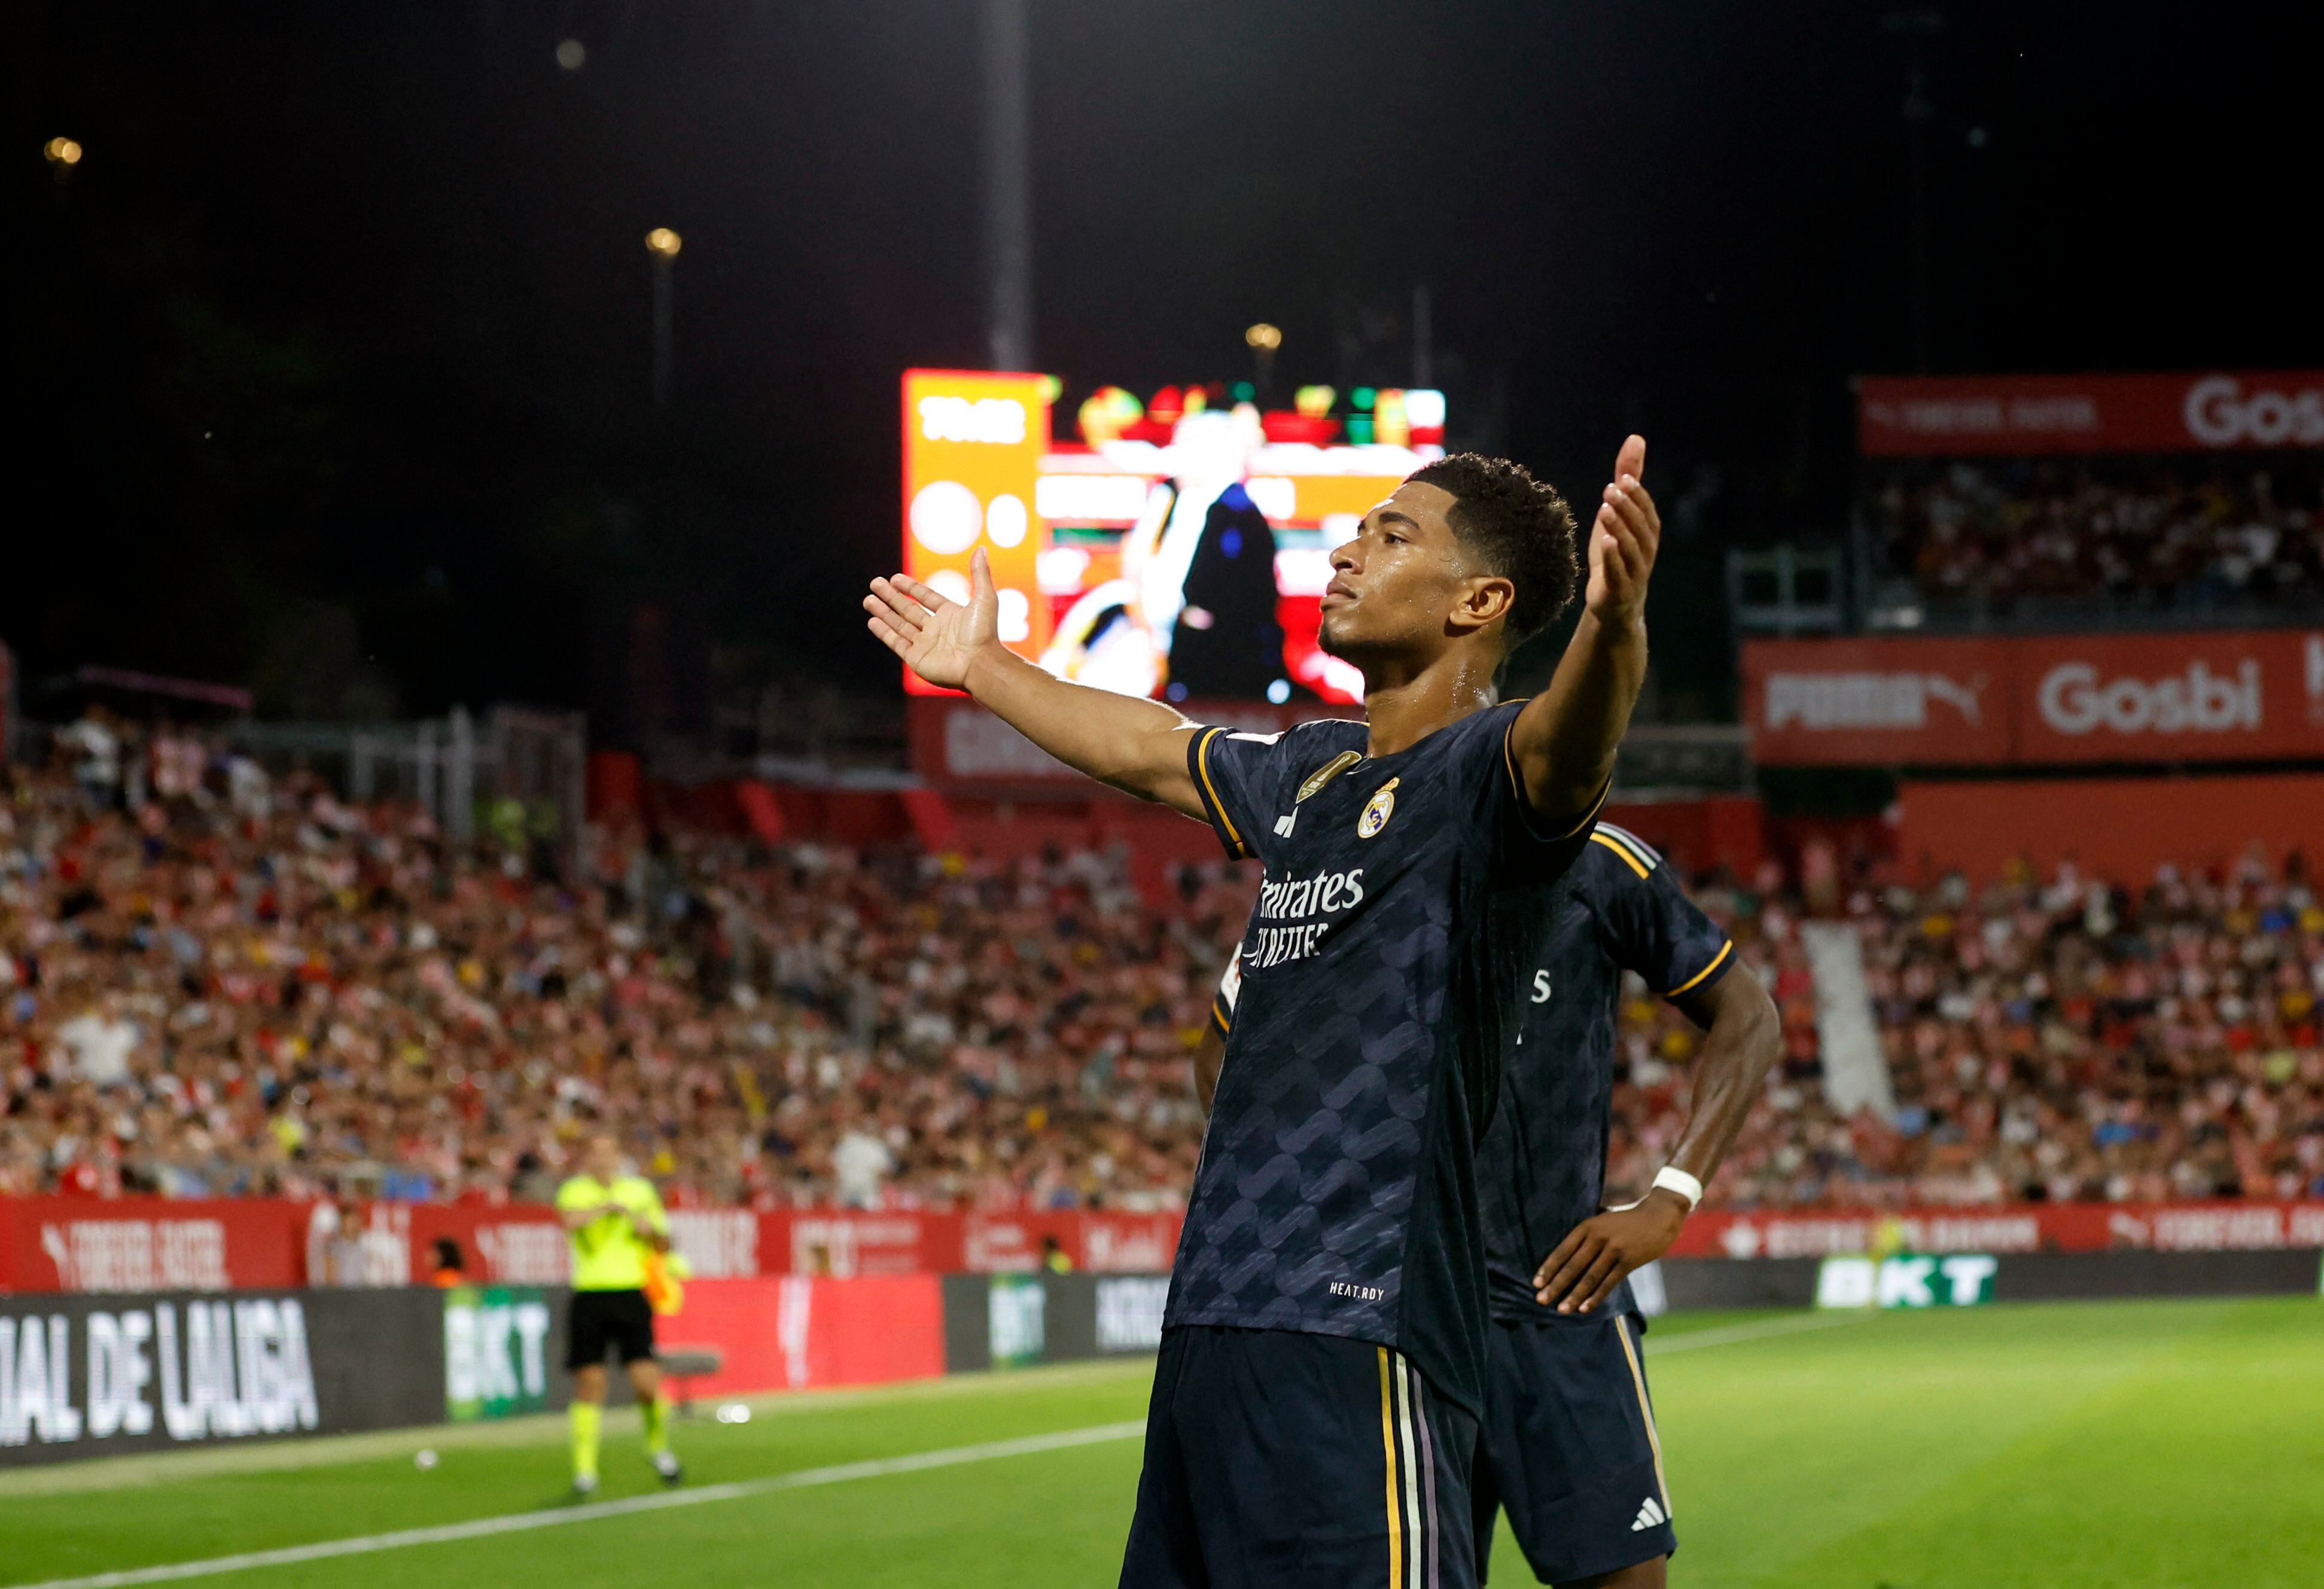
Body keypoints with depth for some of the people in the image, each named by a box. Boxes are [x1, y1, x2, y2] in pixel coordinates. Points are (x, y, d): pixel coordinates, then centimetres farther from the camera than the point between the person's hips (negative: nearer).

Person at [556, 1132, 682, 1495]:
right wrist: (610, 1206, -19)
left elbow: (664, 1245, 17)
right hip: (590, 1297, -1)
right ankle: (585, 1469, 6)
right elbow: (570, 1219, -20)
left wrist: (651, 1231, -3)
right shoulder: (576, 1190, 3)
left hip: (632, 1295, 1)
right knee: (589, 1385, -2)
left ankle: (658, 1447, 18)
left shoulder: (641, 1190, 12)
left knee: (648, 1383, -8)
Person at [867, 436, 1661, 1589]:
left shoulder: (1482, 769, -7)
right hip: (1213, 1321, 9)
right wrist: (983, 668, 54)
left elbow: (1569, 741, -31)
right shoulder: (1312, 772, 20)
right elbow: (1149, 749, 40)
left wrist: (1614, 620, -53)